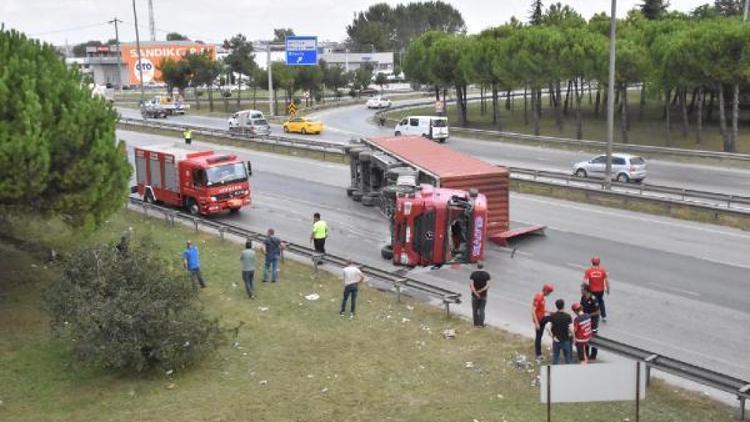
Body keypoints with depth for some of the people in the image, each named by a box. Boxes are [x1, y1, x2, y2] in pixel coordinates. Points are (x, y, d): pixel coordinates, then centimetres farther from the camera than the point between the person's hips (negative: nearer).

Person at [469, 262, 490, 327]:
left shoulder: (473, 274, -8)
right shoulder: (486, 274, -7)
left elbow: (471, 285, -16)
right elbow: (488, 285, -14)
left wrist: (476, 293, -16)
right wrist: (481, 291, -14)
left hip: (475, 295, 0)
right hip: (483, 295, 0)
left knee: (475, 310, 11)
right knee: (481, 310, 8)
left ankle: (476, 323, 16)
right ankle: (481, 323, 2)